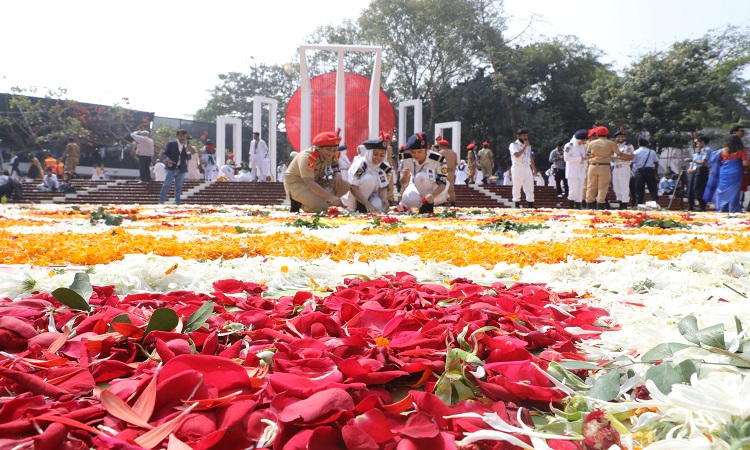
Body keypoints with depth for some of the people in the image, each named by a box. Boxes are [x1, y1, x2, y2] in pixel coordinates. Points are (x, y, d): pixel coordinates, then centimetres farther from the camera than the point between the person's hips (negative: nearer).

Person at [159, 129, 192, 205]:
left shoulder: (187, 146, 8)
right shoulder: (171, 144, 2)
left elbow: (188, 158, 4)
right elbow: (165, 153, 2)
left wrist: (188, 151, -16)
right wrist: (167, 159, -18)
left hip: (181, 169, 3)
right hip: (172, 167, -3)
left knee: (179, 186, 8)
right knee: (166, 184, -5)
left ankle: (177, 201, 14)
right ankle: (161, 200, -3)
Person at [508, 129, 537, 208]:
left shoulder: (528, 145, 18)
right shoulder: (514, 145, -3)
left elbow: (530, 157, 20)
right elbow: (517, 155, -19)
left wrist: (534, 169, 15)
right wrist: (525, 146, -14)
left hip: (527, 168, 6)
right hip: (517, 168, -6)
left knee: (530, 189, 2)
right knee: (517, 189, -2)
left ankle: (531, 207, 3)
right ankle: (517, 206, 4)